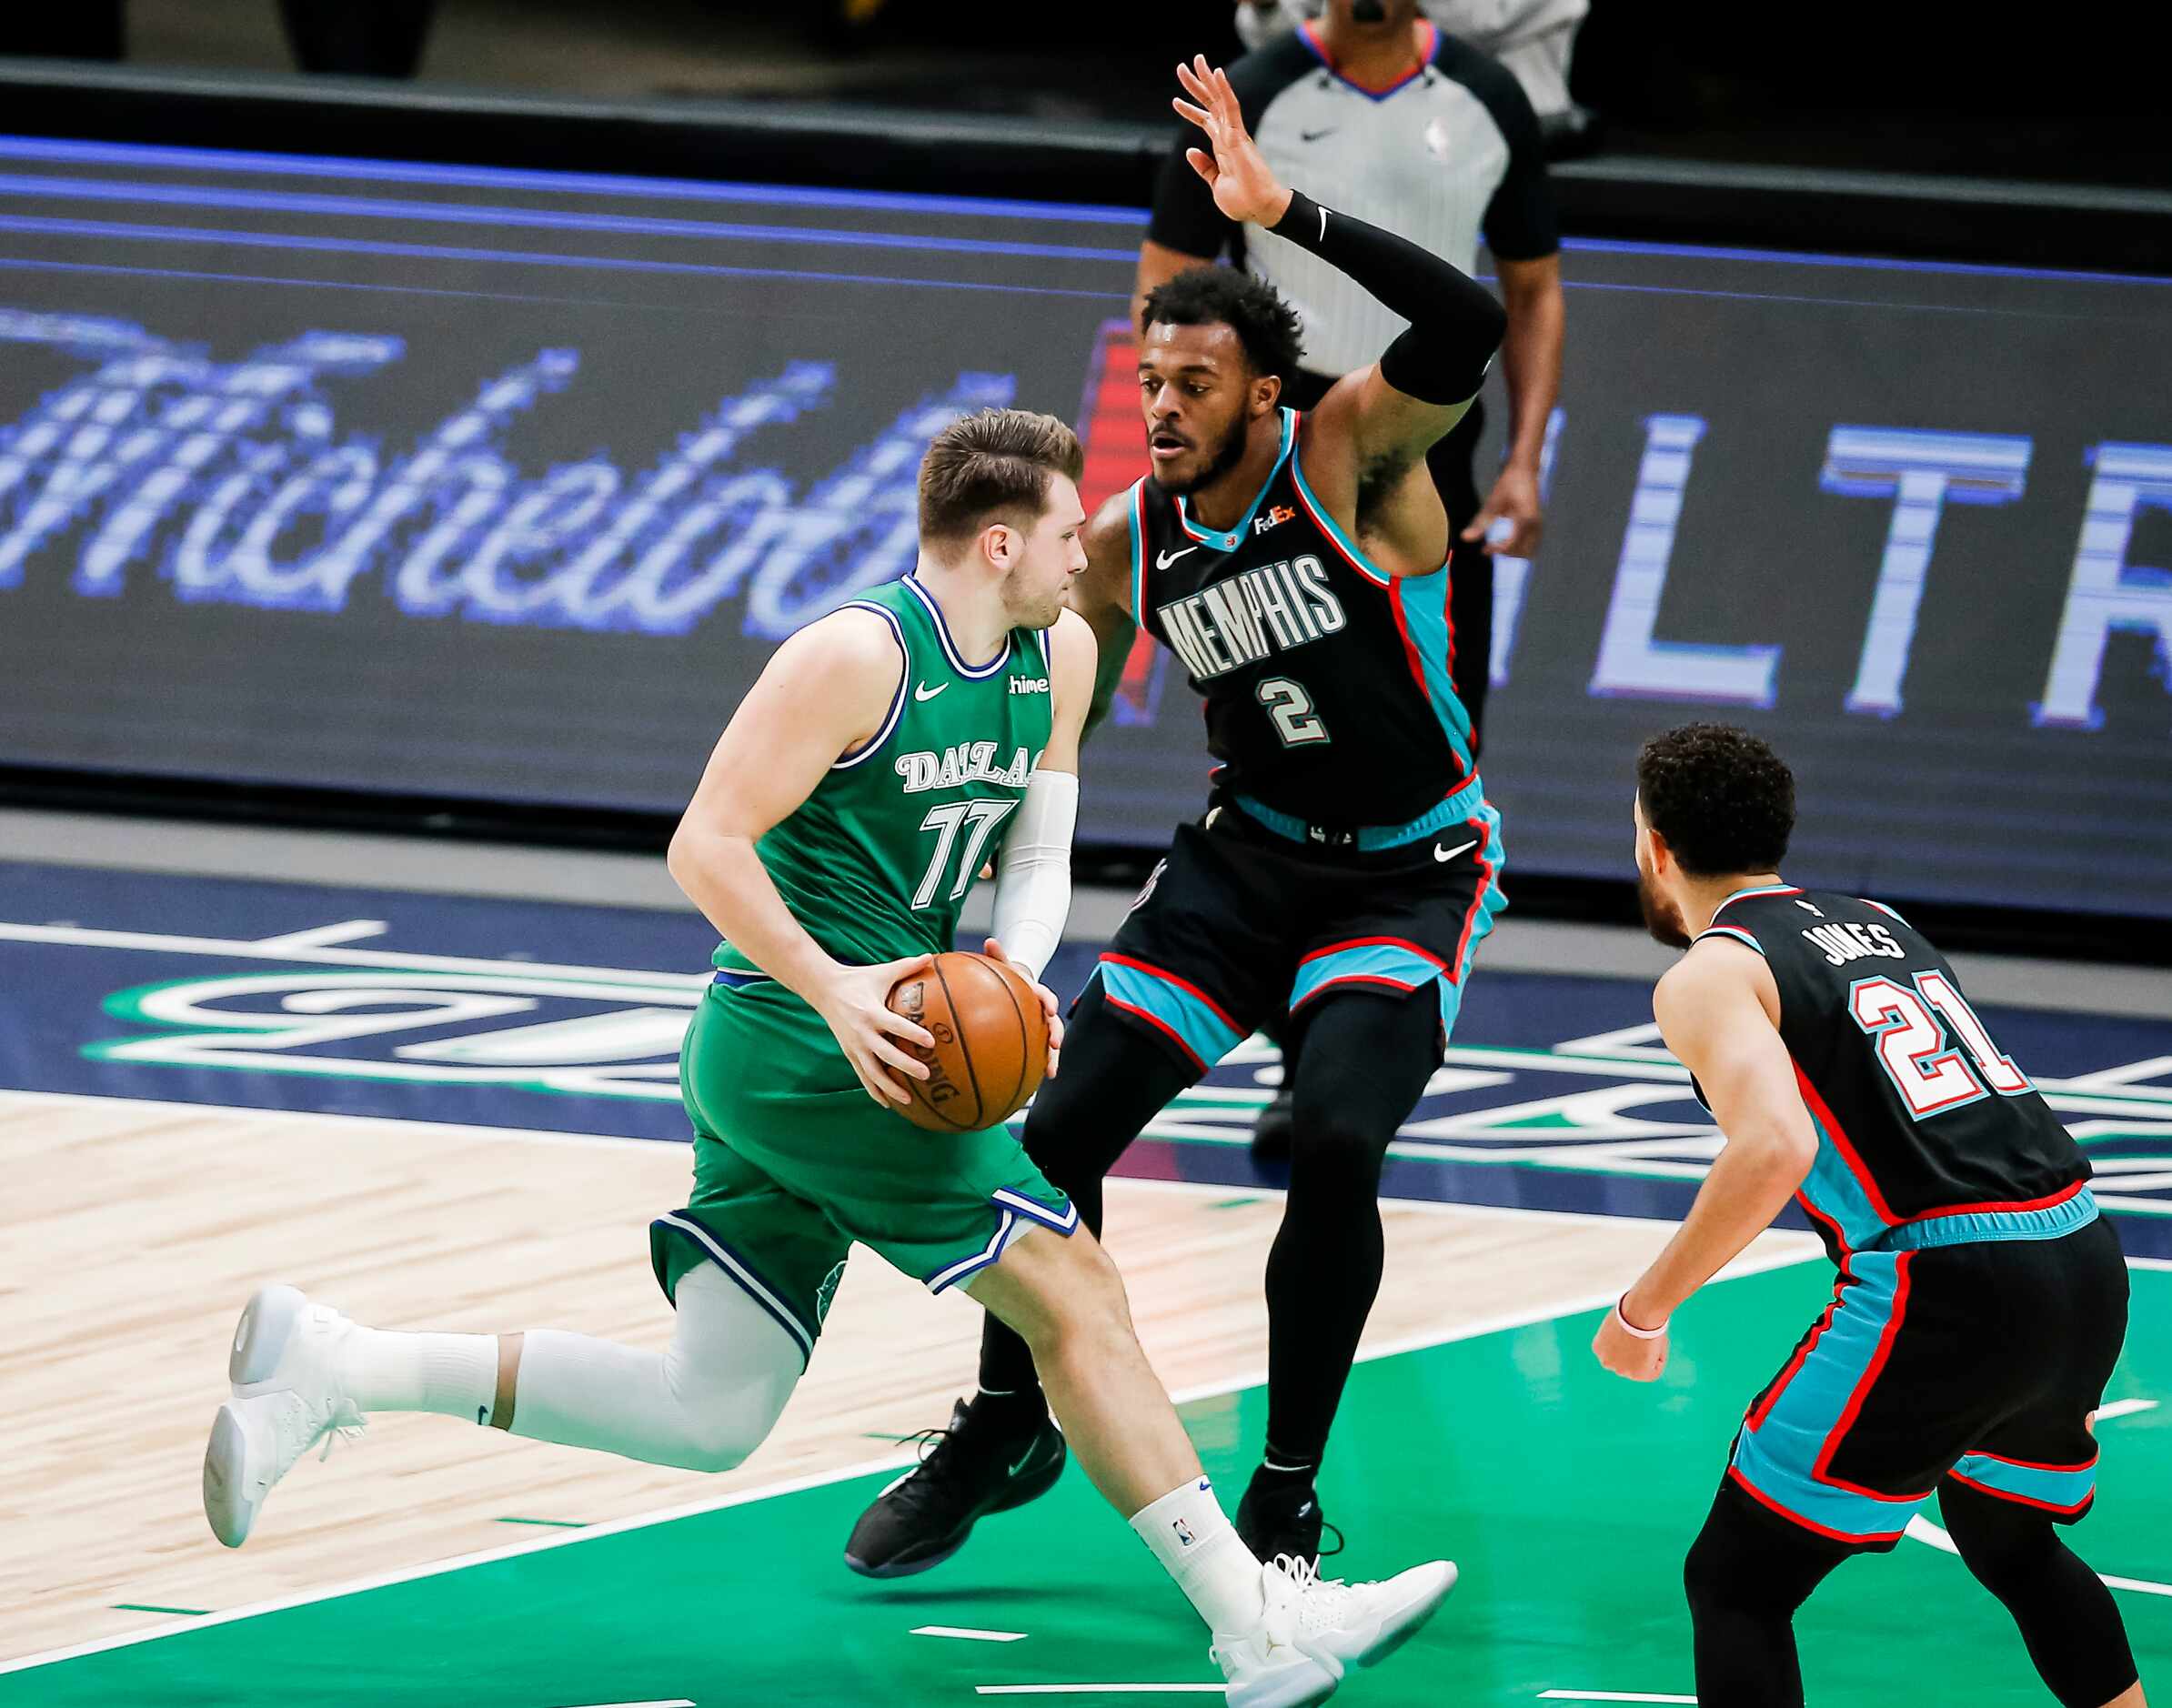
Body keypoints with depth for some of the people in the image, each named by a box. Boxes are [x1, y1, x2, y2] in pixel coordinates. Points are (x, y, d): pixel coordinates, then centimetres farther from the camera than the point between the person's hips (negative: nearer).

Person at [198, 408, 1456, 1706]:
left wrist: (1011, 981, -6)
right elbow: (705, 847, -15)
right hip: (814, 1048, -9)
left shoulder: (1060, 658, 11)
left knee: (709, 1417, 5)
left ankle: (333, 1368, 5)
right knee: (1076, 1297, -9)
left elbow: (1038, 860, 15)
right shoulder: (859, 657, -14)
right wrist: (832, 988, -26)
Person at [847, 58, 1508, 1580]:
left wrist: (1287, 212, -44)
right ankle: (1007, 1429, 22)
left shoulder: (1353, 458, -19)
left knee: (1337, 1145, -24)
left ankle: (1287, 1498, -8)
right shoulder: (1128, 543, -5)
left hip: (1414, 872, -5)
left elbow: (1469, 325, -40)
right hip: (1251, 855, 5)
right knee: (1064, 1126, -3)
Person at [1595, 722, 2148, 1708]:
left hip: (1948, 1291, -7)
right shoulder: (1878, 924, 22)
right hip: (2088, 1265, 7)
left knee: (1736, 1584, 2)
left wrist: (1643, 1310, -10)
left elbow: (1774, 1148, -19)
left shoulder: (1709, 976, -2)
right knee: (2009, 1543, 33)